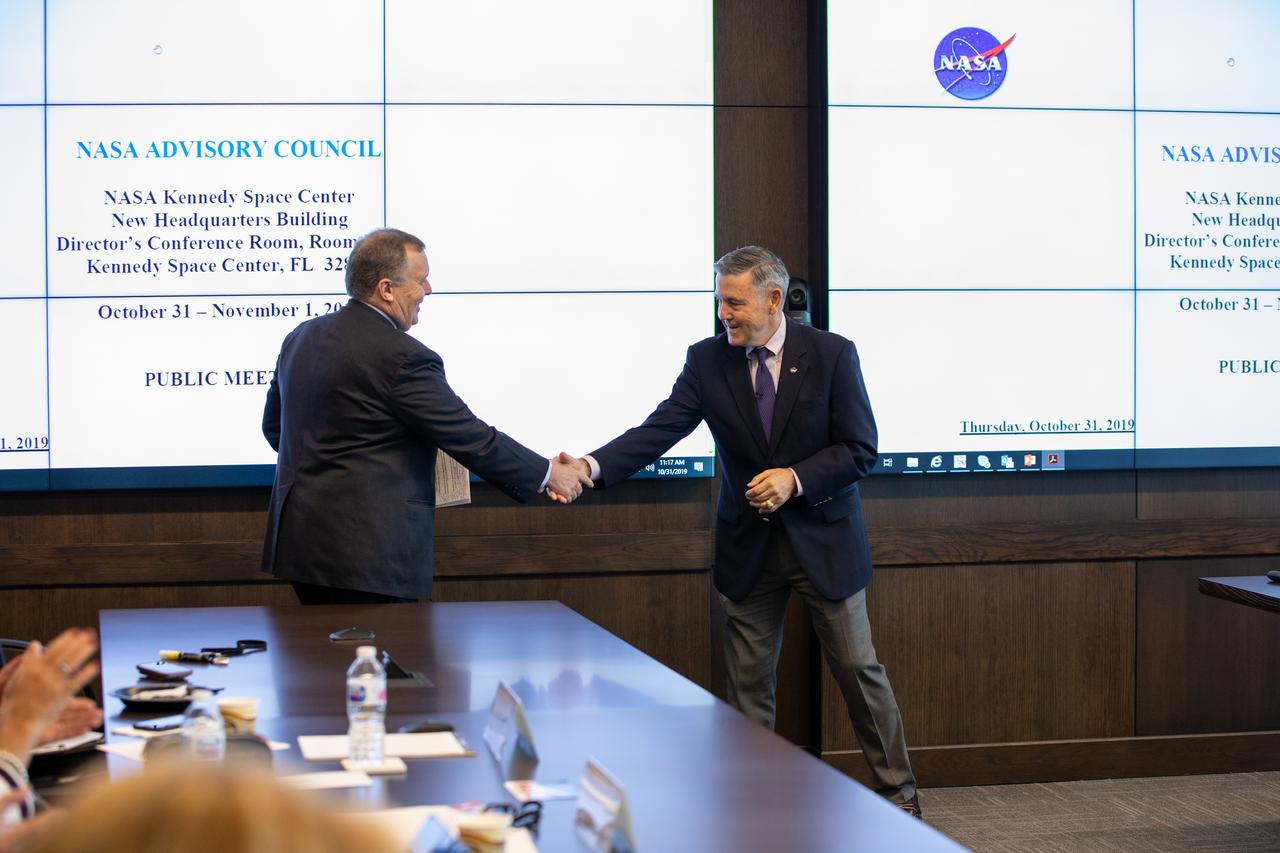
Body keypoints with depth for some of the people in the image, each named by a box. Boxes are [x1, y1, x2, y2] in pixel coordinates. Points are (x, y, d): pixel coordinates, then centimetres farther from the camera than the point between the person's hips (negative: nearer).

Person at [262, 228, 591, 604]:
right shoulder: (403, 358, -16)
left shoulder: (302, 337, 10)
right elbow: (471, 438, -12)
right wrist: (547, 474, 0)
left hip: (299, 538, 9)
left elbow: (274, 426, 20)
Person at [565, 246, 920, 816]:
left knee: (859, 671, 7)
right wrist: (593, 466, -27)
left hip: (824, 539, -2)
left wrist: (794, 479, -22)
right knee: (747, 684, 7)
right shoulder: (707, 361, -3)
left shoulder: (832, 355, -9)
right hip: (749, 548, 2)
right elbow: (658, 431, -11)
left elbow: (860, 449, -8)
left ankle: (898, 794, 22)